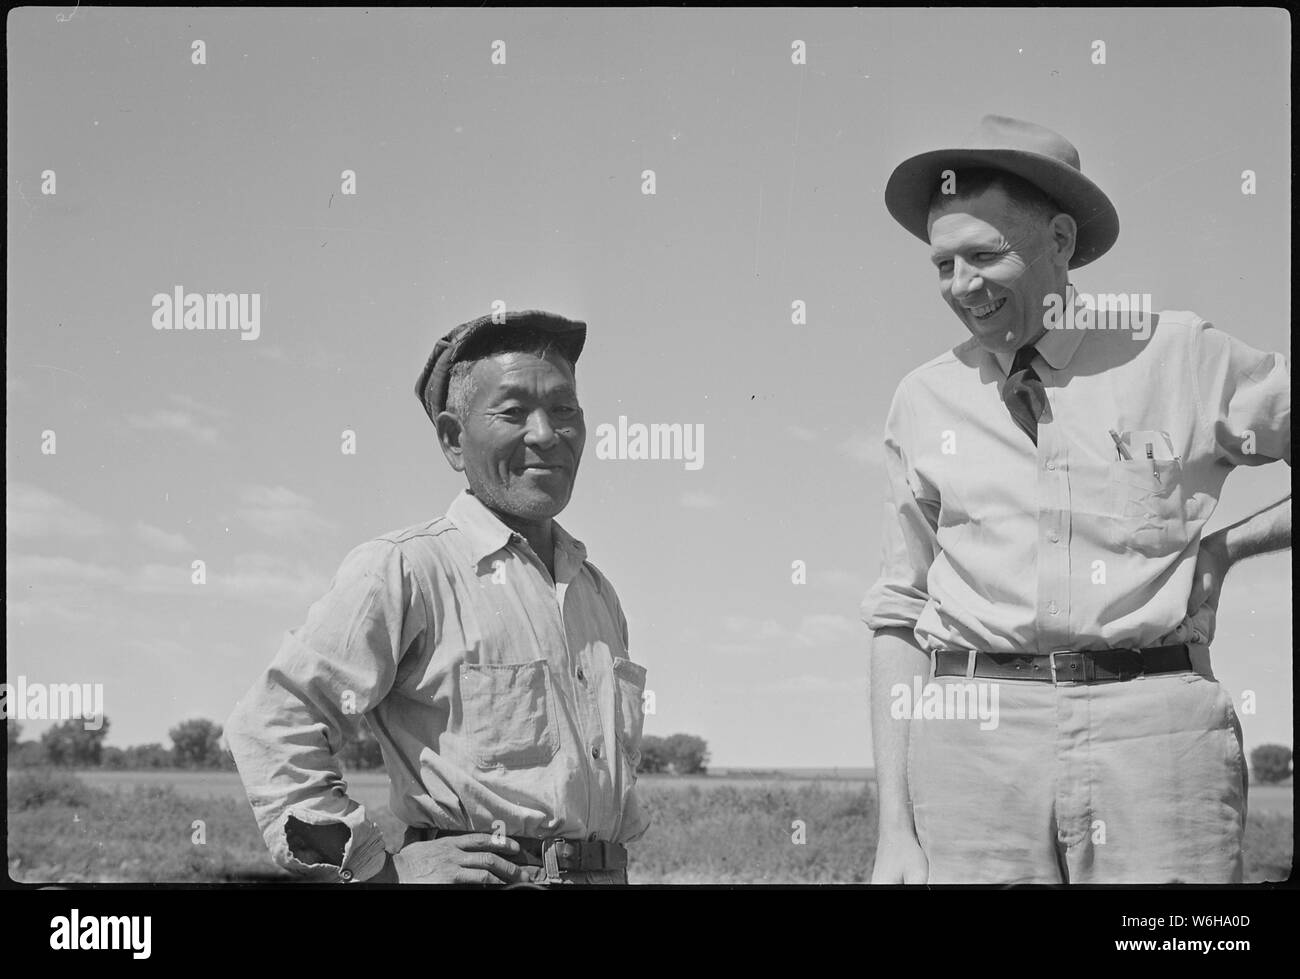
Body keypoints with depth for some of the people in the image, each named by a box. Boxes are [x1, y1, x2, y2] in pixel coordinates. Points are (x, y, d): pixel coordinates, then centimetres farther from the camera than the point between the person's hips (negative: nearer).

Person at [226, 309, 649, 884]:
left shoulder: (597, 593, 16)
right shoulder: (404, 569, -6)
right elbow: (271, 725, -10)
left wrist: (617, 858, 14)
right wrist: (376, 870, -11)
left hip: (608, 872, 6)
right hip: (482, 878, -6)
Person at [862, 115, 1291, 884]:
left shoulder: (1182, 358, 4)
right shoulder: (926, 401, 9)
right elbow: (898, 617, 11)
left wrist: (1226, 548, 5)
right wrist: (895, 830, 6)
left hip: (1157, 728, -1)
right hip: (976, 732, 1)